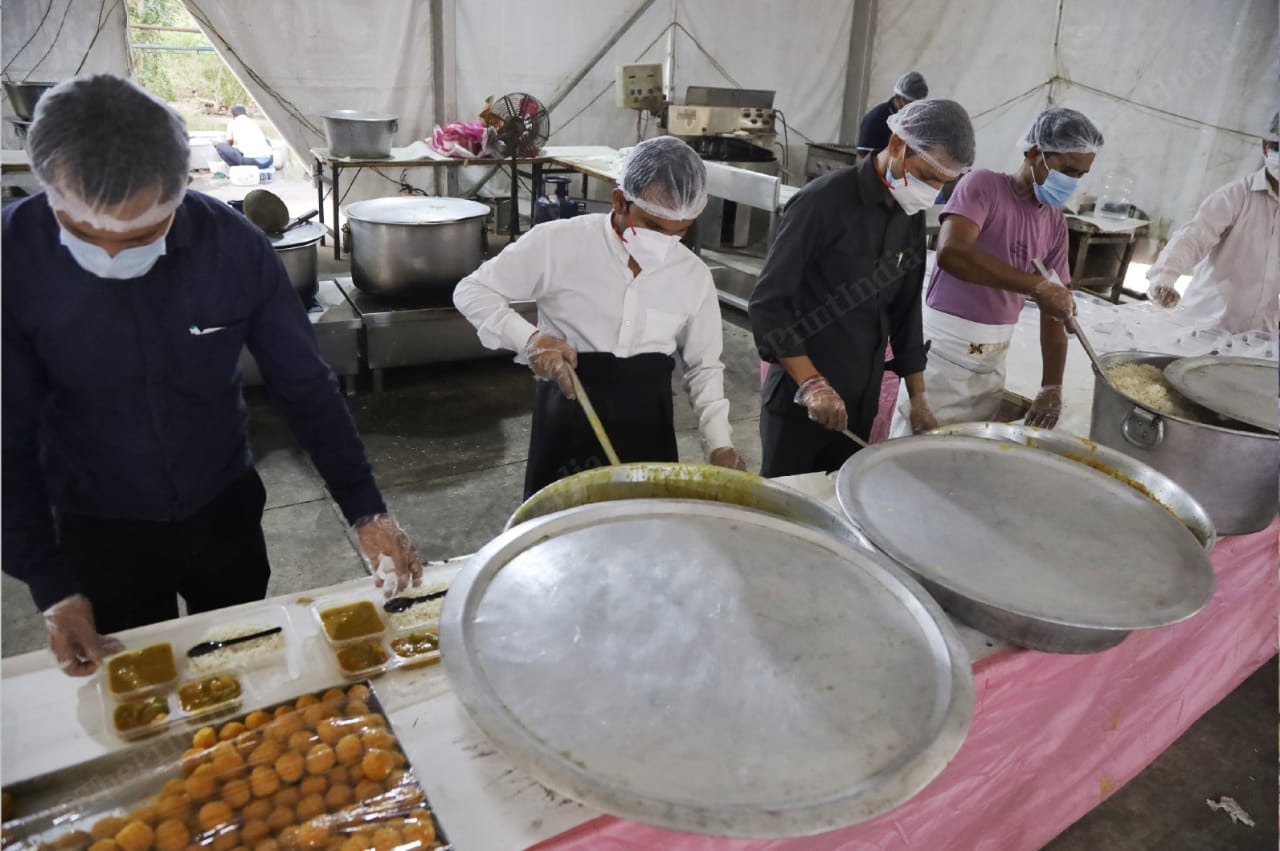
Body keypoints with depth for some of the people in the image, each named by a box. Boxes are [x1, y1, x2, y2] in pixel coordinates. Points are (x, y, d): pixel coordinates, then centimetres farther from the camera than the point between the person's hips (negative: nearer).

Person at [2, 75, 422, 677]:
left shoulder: (232, 243, -20)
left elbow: (306, 386, -11)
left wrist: (366, 512, -15)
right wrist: (51, 586, -15)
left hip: (225, 511, 1)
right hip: (96, 533, -1)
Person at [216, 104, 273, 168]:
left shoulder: (232, 123, 14)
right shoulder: (254, 123, 26)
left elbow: (229, 144, 24)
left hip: (250, 161, -5)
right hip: (268, 161, 5)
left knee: (219, 145, 11)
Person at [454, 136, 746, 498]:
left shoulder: (694, 275, -1)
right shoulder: (559, 242, -11)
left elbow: (704, 366, 9)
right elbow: (472, 290, -4)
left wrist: (720, 444, -4)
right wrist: (529, 339, -21)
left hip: (647, 421, 3)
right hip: (568, 416, -2)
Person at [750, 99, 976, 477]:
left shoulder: (912, 218, 6)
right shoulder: (824, 201, -16)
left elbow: (905, 311, 13)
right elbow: (766, 304, -18)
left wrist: (918, 396, 9)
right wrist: (811, 384, -23)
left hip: (861, 403, 6)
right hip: (798, 396, -6)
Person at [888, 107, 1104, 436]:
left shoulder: (1055, 223, 8)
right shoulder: (983, 185, -10)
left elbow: (1054, 308, 9)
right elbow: (950, 251, -29)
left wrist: (1052, 385, -1)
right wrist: (1035, 285, -32)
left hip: (993, 362, 6)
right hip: (943, 352, -6)